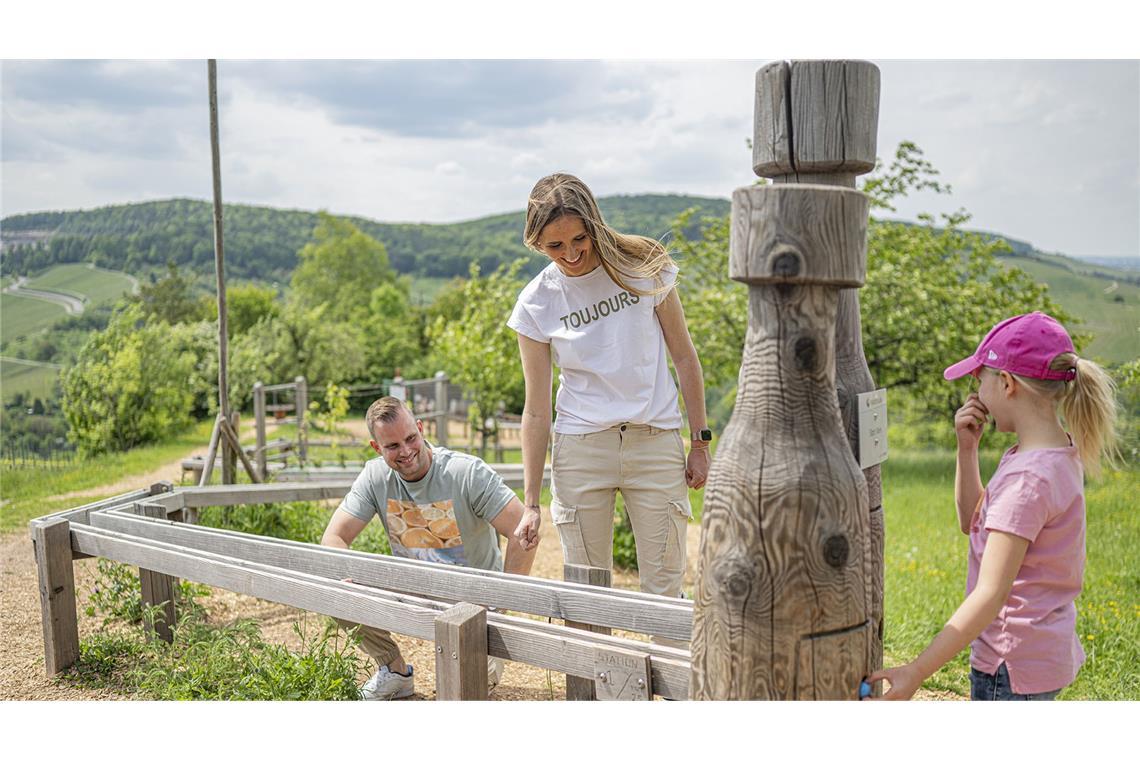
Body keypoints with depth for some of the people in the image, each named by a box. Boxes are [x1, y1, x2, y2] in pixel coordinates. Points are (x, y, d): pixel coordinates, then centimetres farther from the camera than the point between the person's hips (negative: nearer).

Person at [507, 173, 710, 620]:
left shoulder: (644, 267, -4)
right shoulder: (536, 304, -4)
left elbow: (683, 357, 5)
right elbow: (537, 410, -1)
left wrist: (700, 443, 2)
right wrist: (531, 503, -1)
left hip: (656, 443, 0)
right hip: (580, 448, 0)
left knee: (664, 589, 4)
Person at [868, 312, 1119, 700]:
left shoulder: (1027, 477, -25)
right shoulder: (1058, 453, 4)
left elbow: (990, 595, -28)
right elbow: (973, 521, 14)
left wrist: (916, 672, -28)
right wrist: (967, 448, 1)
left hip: (1013, 666, -10)